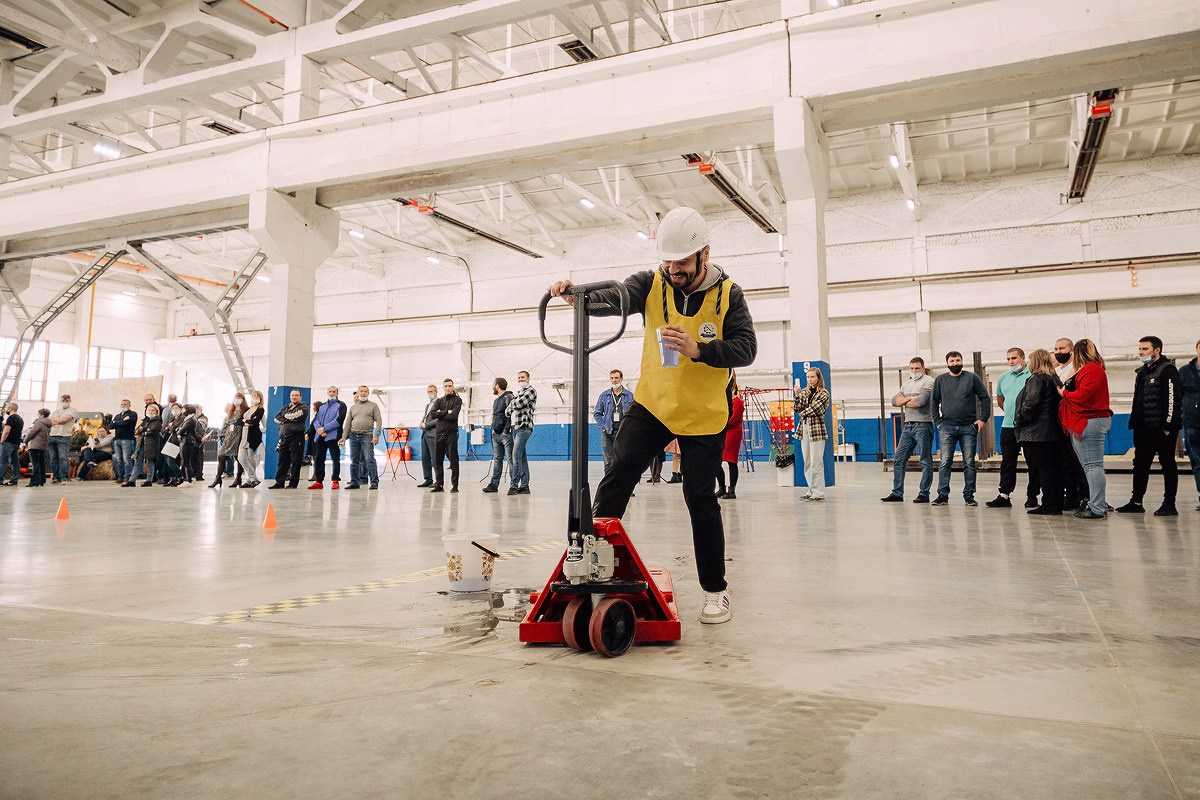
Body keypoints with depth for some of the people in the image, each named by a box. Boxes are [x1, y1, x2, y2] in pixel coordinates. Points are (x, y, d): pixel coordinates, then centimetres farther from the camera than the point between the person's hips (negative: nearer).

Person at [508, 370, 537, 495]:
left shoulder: (531, 390, 0)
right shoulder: (517, 393, 24)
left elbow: (519, 404, -11)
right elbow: (509, 410, 19)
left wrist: (512, 403, 7)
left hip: (524, 427, -8)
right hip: (515, 427, 8)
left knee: (516, 456, -16)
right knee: (522, 457, 7)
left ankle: (514, 485, -17)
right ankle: (524, 486, 9)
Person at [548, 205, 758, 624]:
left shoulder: (728, 295, -8)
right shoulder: (652, 284, -5)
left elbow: (746, 349, -16)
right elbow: (614, 298, -22)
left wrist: (699, 349, -32)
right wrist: (579, 294, -43)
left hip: (704, 415, -2)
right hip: (652, 404, 2)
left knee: (700, 497, 1)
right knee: (617, 478, -7)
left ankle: (716, 589, 16)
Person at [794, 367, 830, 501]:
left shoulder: (824, 393, 0)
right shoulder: (804, 392, 15)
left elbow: (815, 409, -12)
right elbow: (798, 409, 7)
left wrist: (803, 413, 1)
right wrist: (797, 395, -4)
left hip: (816, 428, -6)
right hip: (804, 428, 6)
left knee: (816, 463, -7)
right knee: (807, 463, 7)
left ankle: (818, 493, -3)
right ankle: (812, 491, 13)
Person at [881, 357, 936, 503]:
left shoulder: (928, 382, -4)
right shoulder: (906, 383, 18)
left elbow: (919, 402, -18)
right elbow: (895, 401, 8)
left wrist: (904, 402, 0)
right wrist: (910, 398, -9)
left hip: (923, 425, -7)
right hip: (908, 425, 7)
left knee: (926, 462, 0)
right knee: (898, 460, 4)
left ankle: (924, 494, 5)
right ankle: (897, 493, 8)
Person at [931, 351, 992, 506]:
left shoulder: (972, 378, 4)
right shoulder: (940, 380, 8)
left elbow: (985, 398, 5)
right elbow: (934, 401, 12)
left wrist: (983, 419, -3)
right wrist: (937, 422, 3)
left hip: (968, 427, 0)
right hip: (947, 427, 1)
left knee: (969, 463, 4)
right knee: (945, 462, -4)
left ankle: (969, 495, 11)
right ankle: (943, 495, 1)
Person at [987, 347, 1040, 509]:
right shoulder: (1003, 378, 13)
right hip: (1008, 427, 5)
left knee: (1033, 463, 3)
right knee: (1007, 463, 7)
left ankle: (1032, 496, 9)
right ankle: (1004, 495, 10)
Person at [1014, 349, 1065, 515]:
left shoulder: (1037, 379, -10)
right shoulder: (1054, 379, 15)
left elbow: (1031, 403, -19)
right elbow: (1058, 402, 17)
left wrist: (1019, 420, -8)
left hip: (1036, 433, -9)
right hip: (1053, 432, 9)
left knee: (1043, 469, -5)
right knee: (1053, 468, 11)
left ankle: (1049, 504, -3)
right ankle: (1056, 504, 16)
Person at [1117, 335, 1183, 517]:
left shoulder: (1167, 370, -9)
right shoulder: (1142, 372, 16)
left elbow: (1173, 399, -16)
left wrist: (1168, 425, -20)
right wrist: (1134, 421, 13)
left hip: (1162, 428, -8)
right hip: (1143, 428, 8)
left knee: (1168, 464, 1)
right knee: (1140, 465, 10)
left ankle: (1169, 505, 6)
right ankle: (1136, 502, 16)